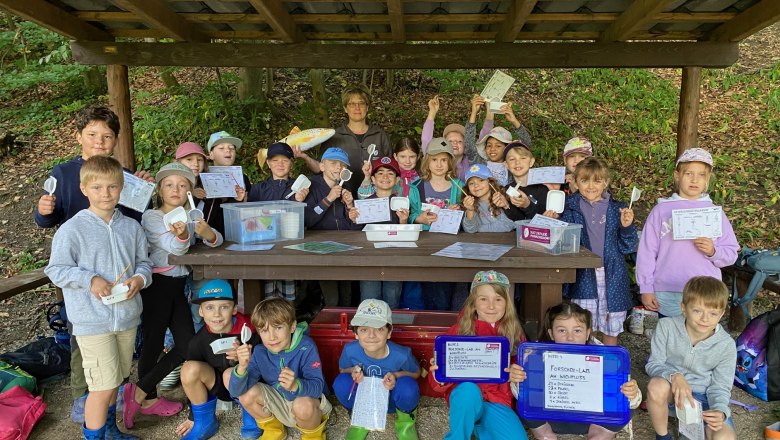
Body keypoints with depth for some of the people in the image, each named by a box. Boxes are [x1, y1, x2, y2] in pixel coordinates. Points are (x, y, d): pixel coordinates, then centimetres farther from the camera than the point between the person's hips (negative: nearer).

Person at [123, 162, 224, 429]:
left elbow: (216, 241, -1)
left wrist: (205, 232, -24)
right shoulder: (151, 216, -6)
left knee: (187, 345, 3)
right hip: (157, 284, -6)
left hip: (179, 285, 6)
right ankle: (148, 398, 20)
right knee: (153, 343, 0)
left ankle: (139, 393, 18)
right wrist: (181, 234, -42)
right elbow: (176, 249, -20)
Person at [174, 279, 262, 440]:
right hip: (218, 388, 3)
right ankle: (205, 422, -3)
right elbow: (191, 379, -1)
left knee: (231, 374, -35)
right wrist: (193, 417, 6)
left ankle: (252, 419, -7)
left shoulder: (248, 331, -22)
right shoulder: (198, 342, -13)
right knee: (190, 369, -24)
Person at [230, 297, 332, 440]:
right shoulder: (259, 352, -13)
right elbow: (236, 391, -20)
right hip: (278, 404, 4)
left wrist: (296, 385, -52)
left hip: (308, 399, -4)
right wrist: (242, 367, -41)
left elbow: (318, 386, -31)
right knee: (247, 394, -17)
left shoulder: (306, 347, -25)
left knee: (303, 405, -36)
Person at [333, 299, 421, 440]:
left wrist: (396, 375, -29)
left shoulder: (402, 355, -30)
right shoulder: (350, 350, -26)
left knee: (408, 386, -33)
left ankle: (405, 419, 3)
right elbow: (342, 369, -3)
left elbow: (416, 373, -7)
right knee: (341, 382, -27)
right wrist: (353, 371, -27)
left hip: (392, 400, -1)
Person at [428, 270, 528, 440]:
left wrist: (517, 375, -18)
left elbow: (523, 372, 6)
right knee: (468, 389, -36)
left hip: (498, 401, 2)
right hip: (465, 397, -2)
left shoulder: (515, 334, 1)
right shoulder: (458, 331, -5)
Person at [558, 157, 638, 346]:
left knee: (611, 326, 13)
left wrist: (627, 226, -12)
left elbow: (627, 248, 4)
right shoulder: (570, 208, 0)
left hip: (611, 275, 2)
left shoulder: (617, 209, 3)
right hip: (582, 275, -1)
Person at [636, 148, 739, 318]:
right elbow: (647, 251, 1)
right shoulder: (661, 210, 2)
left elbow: (731, 254, 8)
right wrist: (646, 288, -1)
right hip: (666, 296, -1)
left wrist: (713, 251, -14)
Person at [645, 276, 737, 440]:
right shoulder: (666, 326, -17)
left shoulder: (726, 345, -14)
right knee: (657, 386, -37)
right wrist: (674, 376, -34)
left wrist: (720, 411, -29)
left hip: (703, 396, 1)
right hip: (673, 389, -1)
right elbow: (654, 364, -11)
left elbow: (720, 387, -7)